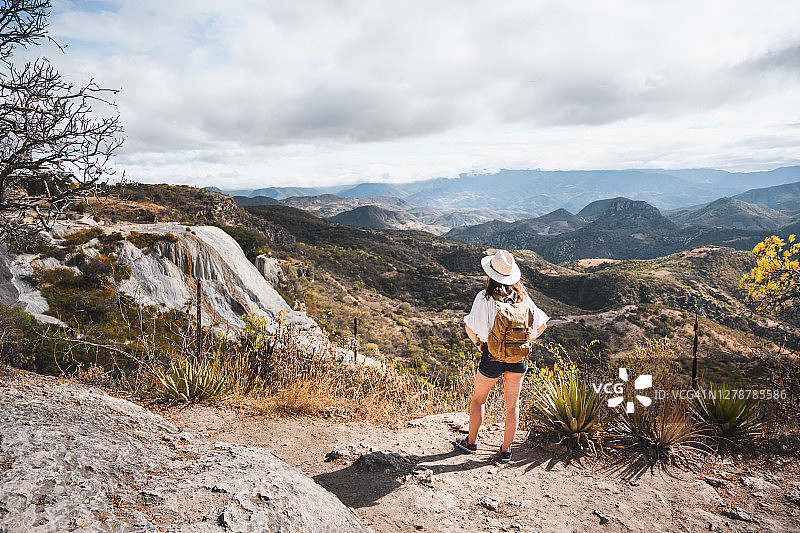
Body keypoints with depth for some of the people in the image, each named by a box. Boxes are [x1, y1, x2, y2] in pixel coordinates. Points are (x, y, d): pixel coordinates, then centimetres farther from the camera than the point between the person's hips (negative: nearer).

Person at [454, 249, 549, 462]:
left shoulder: (485, 297, -15)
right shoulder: (522, 296, -3)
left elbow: (470, 327, -20)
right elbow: (541, 325, 3)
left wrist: (477, 342, -1)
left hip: (492, 356, -3)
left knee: (478, 399, 18)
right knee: (512, 405, 15)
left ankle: (471, 442, 33)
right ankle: (506, 450, 24)